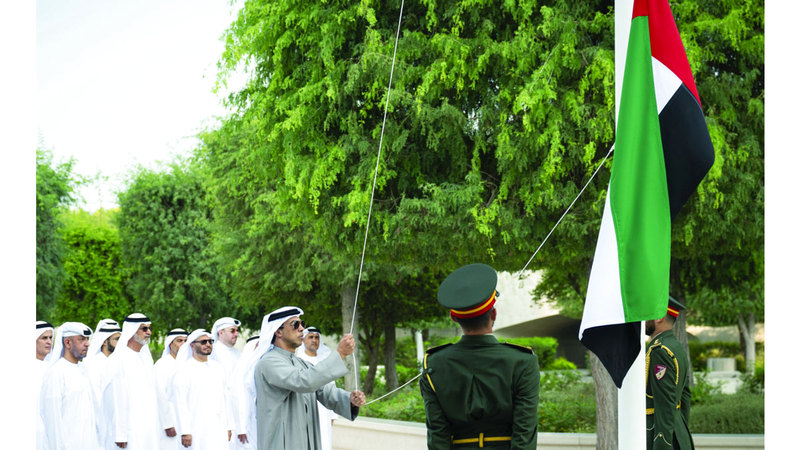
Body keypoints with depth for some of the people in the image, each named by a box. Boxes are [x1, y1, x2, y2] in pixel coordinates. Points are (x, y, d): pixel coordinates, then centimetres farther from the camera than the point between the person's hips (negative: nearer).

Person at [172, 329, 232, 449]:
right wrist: (185, 432, -14)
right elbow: (180, 404, -9)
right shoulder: (184, 370, -4)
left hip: (218, 429, 5)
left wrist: (227, 426, 14)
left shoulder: (217, 367, 15)